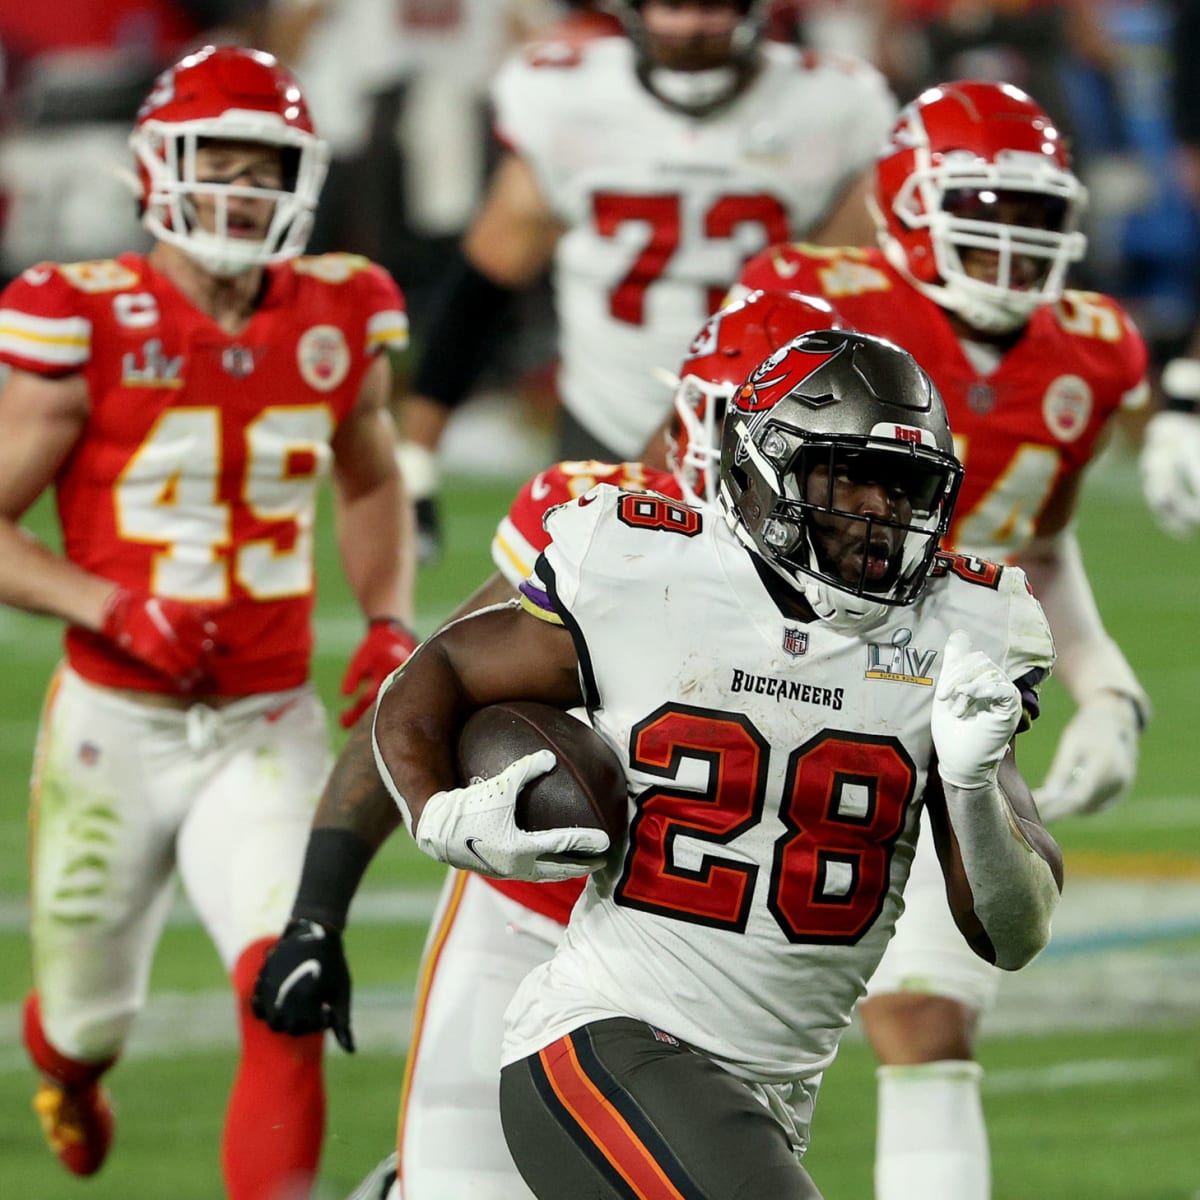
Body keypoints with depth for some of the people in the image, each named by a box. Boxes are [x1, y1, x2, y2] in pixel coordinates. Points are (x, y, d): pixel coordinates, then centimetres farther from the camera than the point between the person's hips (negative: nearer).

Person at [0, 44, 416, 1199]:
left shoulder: (335, 322, -1)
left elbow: (370, 484, 20)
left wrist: (390, 619, 4)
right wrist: (114, 608, -23)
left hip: (267, 728, 2)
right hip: (117, 721, -2)